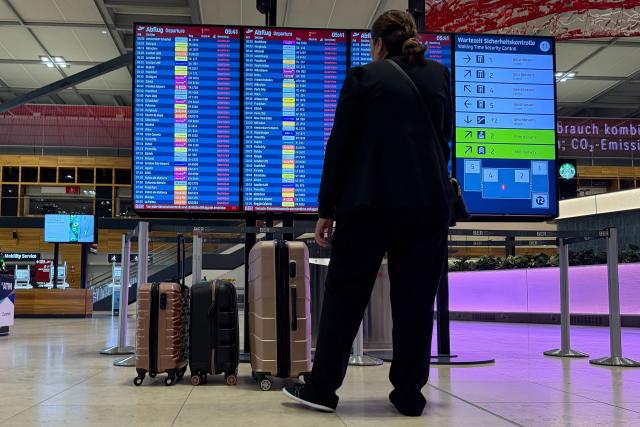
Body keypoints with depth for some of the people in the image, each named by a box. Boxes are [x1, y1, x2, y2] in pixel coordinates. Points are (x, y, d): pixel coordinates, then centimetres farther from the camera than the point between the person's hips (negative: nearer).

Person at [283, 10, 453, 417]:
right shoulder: (440, 74, 11)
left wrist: (326, 209, 1)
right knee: (415, 299, 7)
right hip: (428, 202, 3)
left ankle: (322, 388, 10)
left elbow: (340, 145, -3)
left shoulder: (364, 76, 0)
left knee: (345, 293, 5)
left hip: (370, 201, -3)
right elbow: (445, 138, 17)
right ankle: (409, 395, 10)